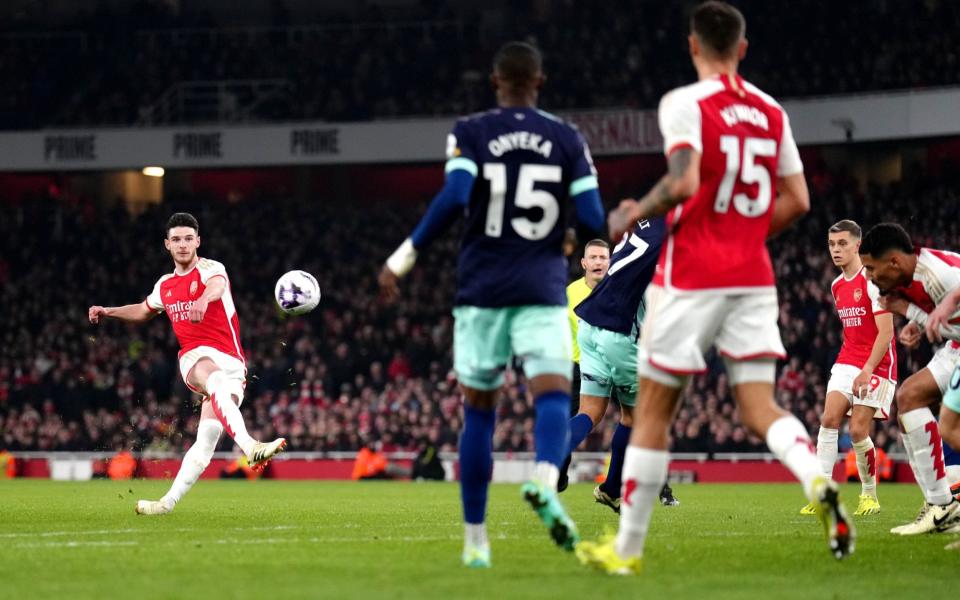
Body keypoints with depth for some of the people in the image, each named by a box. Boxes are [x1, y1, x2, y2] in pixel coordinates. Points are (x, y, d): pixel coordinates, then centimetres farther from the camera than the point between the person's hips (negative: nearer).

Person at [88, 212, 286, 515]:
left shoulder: (210, 269, 0)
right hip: (195, 357, 1)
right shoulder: (164, 285, 17)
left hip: (231, 364, -1)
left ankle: (169, 502, -1)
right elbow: (144, 311, 41)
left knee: (206, 439, -8)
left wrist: (204, 298, -52)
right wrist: (109, 312, 30)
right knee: (217, 381, -36)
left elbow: (218, 285, -28)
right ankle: (249, 447, -53)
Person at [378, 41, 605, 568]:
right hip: (543, 291, 0)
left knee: (478, 411, 10)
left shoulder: (470, 134, 1)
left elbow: (454, 198, -15)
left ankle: (475, 540, 12)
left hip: (481, 290, 0)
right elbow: (593, 219, -1)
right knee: (552, 395, -9)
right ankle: (544, 479, -43)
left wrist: (402, 259, -9)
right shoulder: (567, 139, 6)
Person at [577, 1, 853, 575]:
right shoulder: (771, 112, 10)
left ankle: (627, 547, 11)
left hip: (691, 280, -5)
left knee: (653, 411, 5)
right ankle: (821, 483, -27)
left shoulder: (685, 104, -9)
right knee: (760, 407, 3)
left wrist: (634, 215, -5)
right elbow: (797, 201, 9)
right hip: (754, 278, 5)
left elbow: (684, 184, -22)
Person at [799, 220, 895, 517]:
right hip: (846, 362, 7)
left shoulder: (872, 280, -13)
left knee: (858, 430, -10)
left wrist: (868, 371, -24)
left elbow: (886, 332, -18)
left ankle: (870, 495, 10)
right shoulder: (837, 286, 12)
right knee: (829, 419, -11)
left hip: (877, 365, -7)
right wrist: (852, 363, 18)